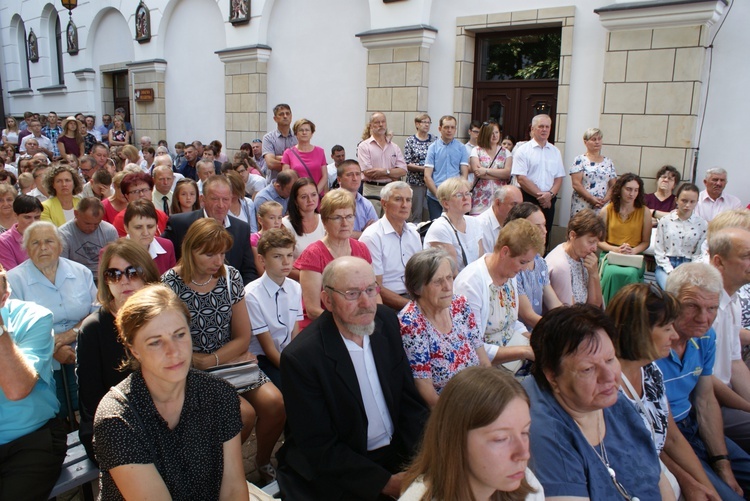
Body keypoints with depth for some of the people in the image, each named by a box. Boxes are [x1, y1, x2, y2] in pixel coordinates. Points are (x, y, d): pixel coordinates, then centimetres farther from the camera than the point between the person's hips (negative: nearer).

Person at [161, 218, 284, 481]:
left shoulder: (231, 277, 0)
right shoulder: (170, 284, -11)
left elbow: (243, 336, 1)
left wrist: (211, 360, -14)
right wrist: (229, 356, -11)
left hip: (232, 361, 4)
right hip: (192, 370, -4)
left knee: (274, 402, -17)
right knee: (244, 413, -24)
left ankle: (263, 460, 13)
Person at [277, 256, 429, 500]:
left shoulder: (386, 320, -4)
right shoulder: (300, 357, -20)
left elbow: (409, 396, 3)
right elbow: (319, 448, -15)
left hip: (397, 451, 5)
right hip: (334, 473, -5)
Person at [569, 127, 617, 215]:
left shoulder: (608, 162, 14)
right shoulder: (580, 160, 1)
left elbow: (613, 185, 10)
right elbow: (576, 184, -7)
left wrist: (605, 200, -7)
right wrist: (592, 199, -13)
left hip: (603, 207, 3)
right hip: (582, 207, -3)